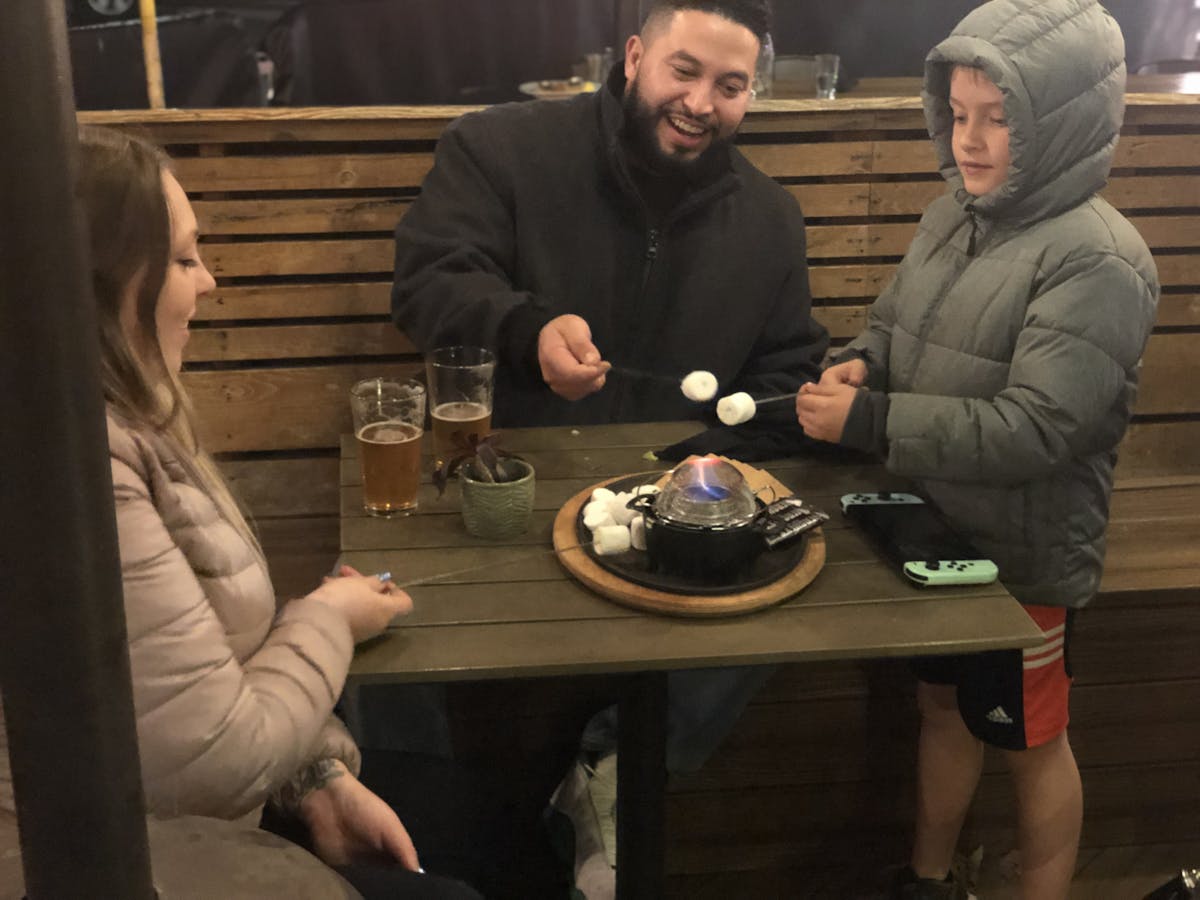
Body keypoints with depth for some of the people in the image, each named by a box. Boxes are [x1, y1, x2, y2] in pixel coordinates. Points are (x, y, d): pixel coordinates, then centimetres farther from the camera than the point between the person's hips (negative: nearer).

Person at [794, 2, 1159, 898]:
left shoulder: (1099, 261, -22)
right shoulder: (954, 215, 0)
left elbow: (1033, 429, -28)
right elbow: (893, 322, 13)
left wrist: (870, 421, -29)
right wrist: (861, 363, -10)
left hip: (1021, 560, -7)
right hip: (931, 532, 7)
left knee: (1030, 743, 13)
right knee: (942, 705, 23)